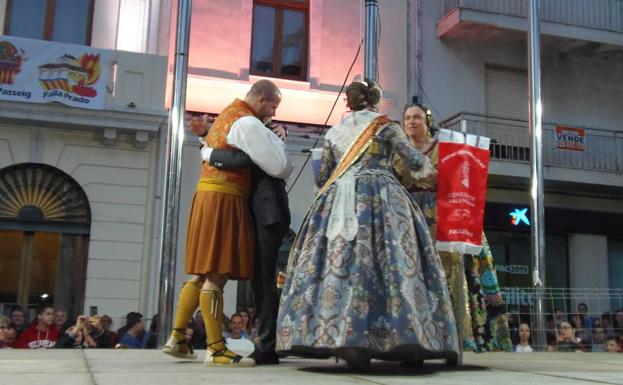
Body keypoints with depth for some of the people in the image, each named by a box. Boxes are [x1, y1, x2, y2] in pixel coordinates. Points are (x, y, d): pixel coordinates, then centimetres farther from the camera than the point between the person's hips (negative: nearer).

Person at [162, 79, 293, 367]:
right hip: (225, 200, -10)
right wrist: (289, 165, 8)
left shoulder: (226, 116, 20)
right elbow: (279, 167, -15)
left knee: (202, 272, 12)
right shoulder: (247, 123, -11)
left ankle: (177, 338, 16)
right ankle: (216, 349, -6)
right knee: (216, 275, -9)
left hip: (208, 196, 10)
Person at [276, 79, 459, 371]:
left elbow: (322, 179, 23)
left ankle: (342, 336, -13)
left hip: (339, 200, 3)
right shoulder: (385, 125, 10)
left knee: (340, 263, -3)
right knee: (389, 263, -8)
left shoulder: (334, 132, 20)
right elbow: (417, 163, 10)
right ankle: (403, 341, -17)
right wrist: (429, 167, 32)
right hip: (382, 198, -3)